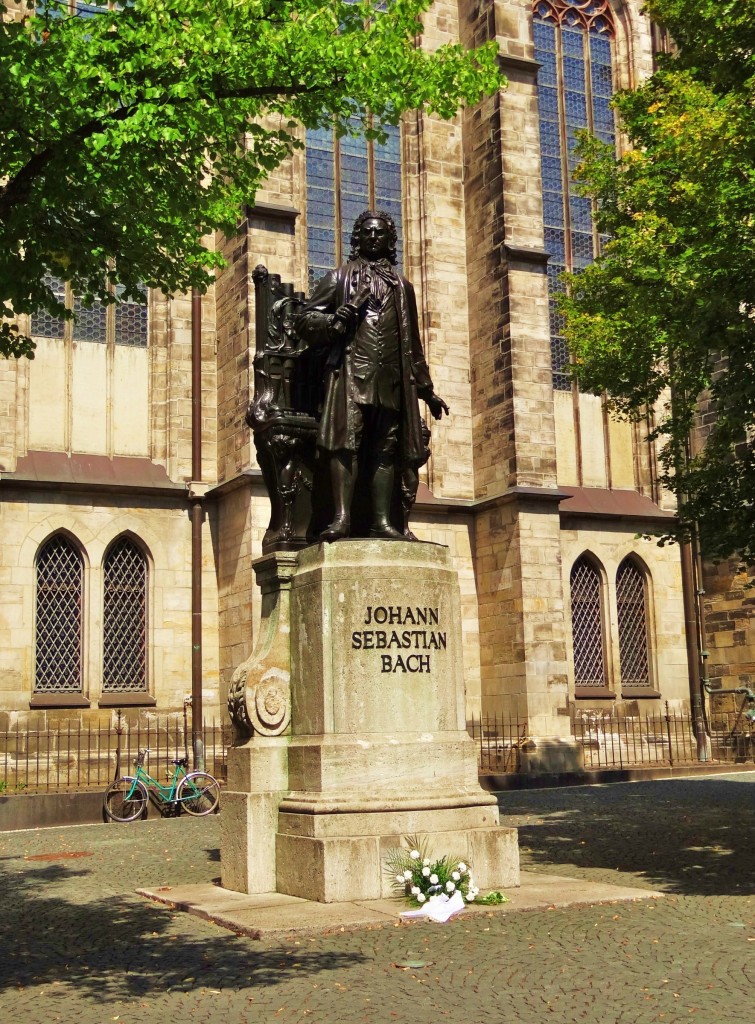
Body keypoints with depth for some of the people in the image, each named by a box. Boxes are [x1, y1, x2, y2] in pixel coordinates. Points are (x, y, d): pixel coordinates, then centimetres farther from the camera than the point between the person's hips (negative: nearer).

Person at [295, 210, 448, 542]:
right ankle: (342, 517, -21)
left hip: (391, 379, 3)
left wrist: (426, 390, 25)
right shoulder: (339, 278, 14)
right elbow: (304, 322, 6)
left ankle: (382, 521, -2)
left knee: (385, 449, -2)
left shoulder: (402, 286, 24)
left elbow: (413, 345, 27)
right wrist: (341, 316, -12)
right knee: (346, 441, -15)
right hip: (351, 372, -3)